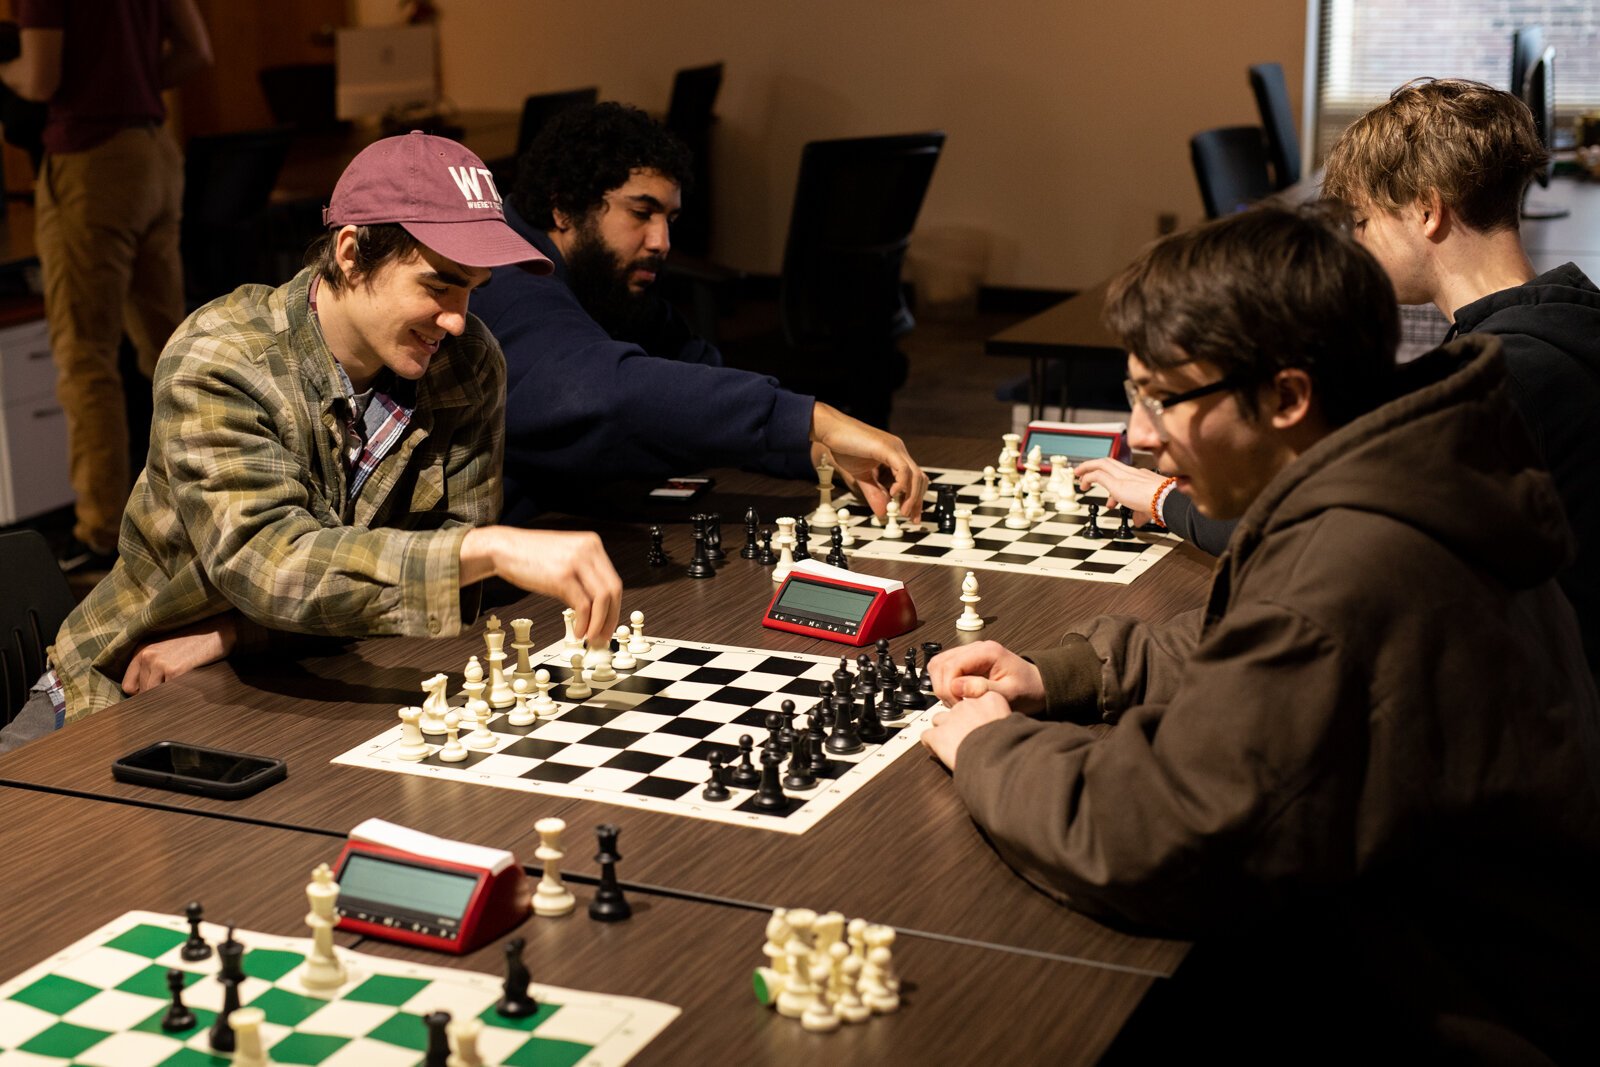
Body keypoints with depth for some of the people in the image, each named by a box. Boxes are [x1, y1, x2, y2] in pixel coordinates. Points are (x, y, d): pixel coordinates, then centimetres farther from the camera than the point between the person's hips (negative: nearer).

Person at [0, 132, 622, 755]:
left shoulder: (469, 365, -6)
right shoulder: (217, 360, -20)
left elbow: (445, 582, -7)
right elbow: (261, 558, -35)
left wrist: (236, 631, -17)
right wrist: (492, 549, -46)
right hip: (127, 703, -5)